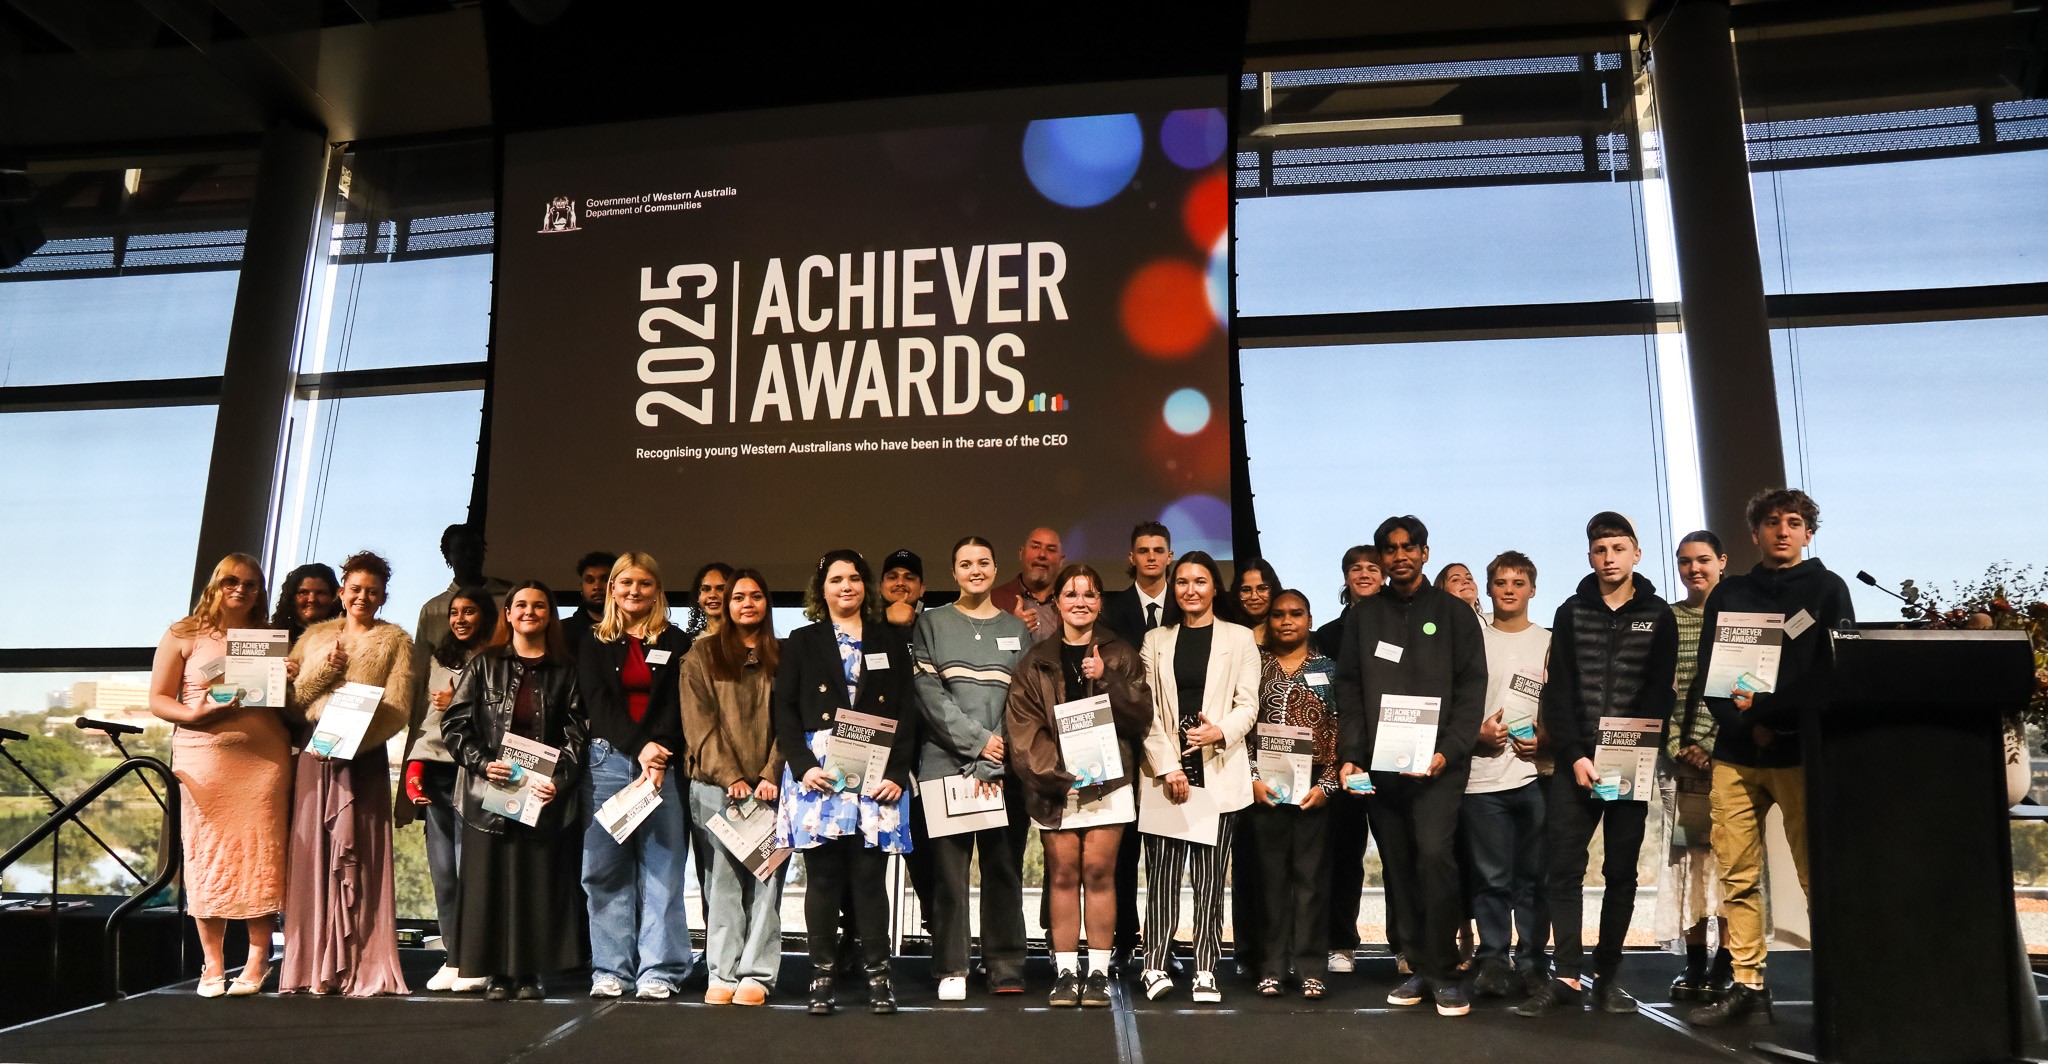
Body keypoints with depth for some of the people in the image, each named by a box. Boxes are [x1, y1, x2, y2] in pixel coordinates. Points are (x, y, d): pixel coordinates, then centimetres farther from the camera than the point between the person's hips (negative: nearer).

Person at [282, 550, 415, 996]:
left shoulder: (395, 641, 8)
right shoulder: (315, 637, 17)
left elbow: (397, 708, -3)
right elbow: (288, 699, 8)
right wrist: (324, 669, -7)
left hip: (364, 758, -3)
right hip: (313, 757, 3)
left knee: (357, 860, -5)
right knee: (313, 858, 1)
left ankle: (363, 969, -2)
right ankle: (314, 967, 7)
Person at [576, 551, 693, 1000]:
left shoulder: (676, 643, 10)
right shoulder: (595, 644, 12)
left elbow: (680, 705, 2)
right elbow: (598, 702, 0)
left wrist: (660, 750, -15)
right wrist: (638, 747, -13)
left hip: (662, 761, -1)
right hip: (608, 759, 1)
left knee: (661, 867, -2)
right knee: (606, 868, 2)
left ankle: (659, 972, 2)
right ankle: (610, 970, 10)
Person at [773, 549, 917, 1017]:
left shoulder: (891, 641, 13)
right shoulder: (802, 642, 12)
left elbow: (907, 711, 7)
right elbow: (784, 710, 5)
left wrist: (897, 772, -4)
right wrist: (803, 765, -9)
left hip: (877, 775, 0)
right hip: (817, 771, 0)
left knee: (869, 875, -2)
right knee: (823, 876, 1)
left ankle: (878, 976, 5)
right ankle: (821, 977, 8)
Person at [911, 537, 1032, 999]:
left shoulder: (1018, 630, 14)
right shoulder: (931, 624, 10)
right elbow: (929, 694, -1)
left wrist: (992, 763, -7)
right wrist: (977, 741, -10)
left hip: (1005, 767, 1)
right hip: (947, 763, -1)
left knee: (1004, 868, 3)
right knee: (949, 867, -2)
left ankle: (1006, 970, 11)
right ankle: (951, 970, 8)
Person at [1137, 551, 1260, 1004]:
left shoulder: (1239, 639, 9)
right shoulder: (1156, 641, 13)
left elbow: (1247, 704, 3)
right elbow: (1147, 711, 5)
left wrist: (1221, 731, -18)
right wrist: (1167, 767, -7)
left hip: (1218, 774, -1)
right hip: (1165, 770, 1)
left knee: (1210, 877, 0)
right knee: (1163, 873, -2)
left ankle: (1205, 972, 5)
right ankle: (1154, 966, 2)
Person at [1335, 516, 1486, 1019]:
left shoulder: (1454, 613, 6)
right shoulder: (1362, 617, 13)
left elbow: (1471, 689, 0)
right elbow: (1349, 691, 10)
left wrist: (1448, 752, -12)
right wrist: (1351, 756, 0)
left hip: (1438, 763, -3)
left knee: (1434, 854, -16)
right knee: (1399, 868, 5)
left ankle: (1444, 972, -3)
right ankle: (1420, 968, 16)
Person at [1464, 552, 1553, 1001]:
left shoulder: (1551, 643, 11)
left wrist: (1546, 740, -6)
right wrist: (1477, 733, -7)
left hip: (1538, 773, 1)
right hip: (1483, 774, 0)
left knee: (1535, 876, 3)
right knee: (1491, 876, 0)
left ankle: (1533, 960, 13)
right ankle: (1492, 959, 9)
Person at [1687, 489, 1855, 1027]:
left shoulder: (1827, 589, 7)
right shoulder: (1729, 594, 15)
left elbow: (1835, 673, -4)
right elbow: (1709, 674, 9)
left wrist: (1767, 707, -12)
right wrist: (1750, 722, -7)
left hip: (1804, 751, -3)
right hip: (1737, 752, 3)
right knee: (1738, 877, 2)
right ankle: (1747, 987, 8)